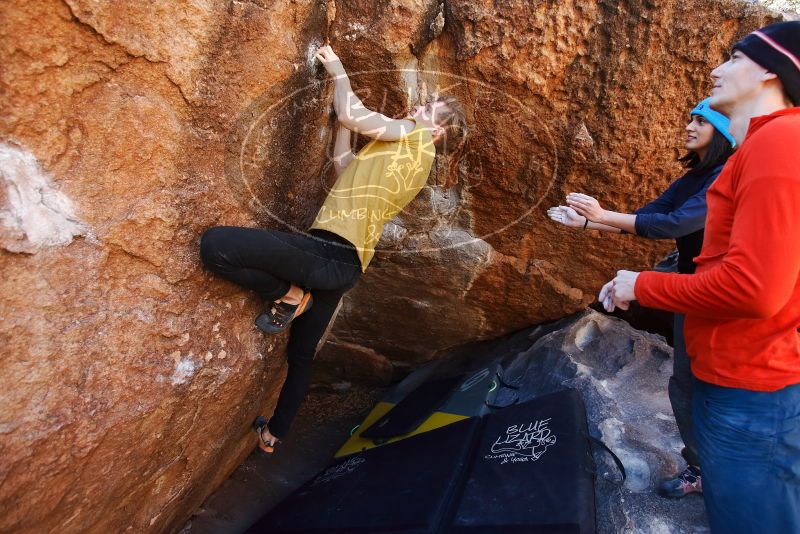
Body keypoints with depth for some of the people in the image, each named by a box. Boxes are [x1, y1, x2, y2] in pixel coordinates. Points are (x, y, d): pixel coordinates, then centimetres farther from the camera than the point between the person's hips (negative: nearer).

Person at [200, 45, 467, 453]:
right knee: (301, 354, 23)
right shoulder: (413, 159, 27)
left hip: (330, 251, -10)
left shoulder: (414, 137, 1)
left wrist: (337, 70, 10)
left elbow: (350, 116, -7)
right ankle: (273, 434, 39)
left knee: (215, 243, -23)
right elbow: (344, 164, 31)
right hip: (344, 267, 10)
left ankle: (289, 297, -5)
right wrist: (345, 113, 32)